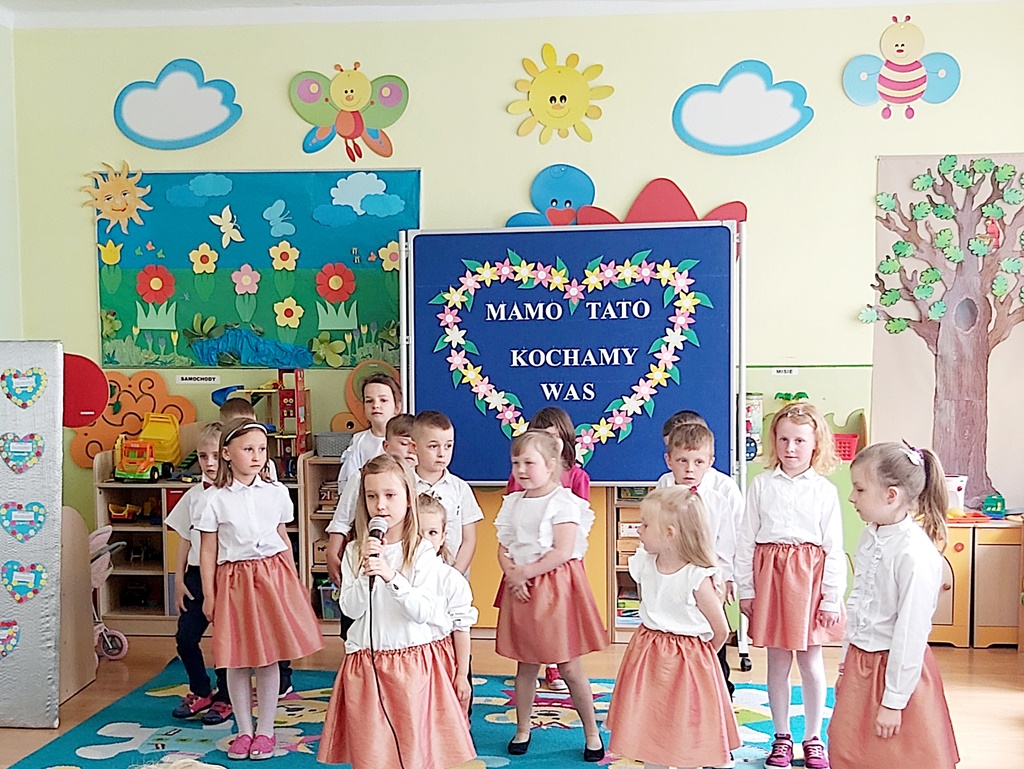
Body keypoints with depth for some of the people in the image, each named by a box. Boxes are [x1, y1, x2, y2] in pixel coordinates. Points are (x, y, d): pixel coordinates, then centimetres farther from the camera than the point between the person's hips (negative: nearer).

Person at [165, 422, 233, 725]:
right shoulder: (194, 495, 7)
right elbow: (185, 539, 12)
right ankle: (201, 692, 27)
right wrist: (179, 579, 8)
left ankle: (224, 698, 23)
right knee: (185, 635, 5)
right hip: (197, 574, 5)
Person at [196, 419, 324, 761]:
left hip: (273, 574, 1)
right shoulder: (215, 499, -3)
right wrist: (209, 595, -1)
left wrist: (292, 580, 10)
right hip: (234, 579, -1)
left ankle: (266, 730, 18)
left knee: (269, 657, 5)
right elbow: (208, 550, 0)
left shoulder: (276, 493, 3)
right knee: (236, 660, 6)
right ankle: (244, 730, 22)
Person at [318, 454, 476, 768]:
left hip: (414, 661, -2)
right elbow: (350, 609, -5)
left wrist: (392, 576, -23)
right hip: (366, 663, 2)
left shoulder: (422, 552, -6)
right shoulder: (355, 551, 1)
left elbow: (426, 612, -13)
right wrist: (366, 575, -19)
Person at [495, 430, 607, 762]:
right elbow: (503, 548, 7)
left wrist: (524, 572, -16)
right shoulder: (513, 503, 8)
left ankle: (592, 732, 18)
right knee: (525, 665, 14)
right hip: (521, 588, 5)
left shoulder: (564, 502, -11)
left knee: (570, 668, 2)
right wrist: (512, 575, -12)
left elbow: (562, 552, -18)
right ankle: (522, 730, 28)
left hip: (556, 588, -5)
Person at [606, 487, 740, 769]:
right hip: (648, 653, 6)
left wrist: (697, 657, 3)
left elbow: (721, 631, -12)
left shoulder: (698, 578, -23)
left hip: (687, 660, -5)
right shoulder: (644, 563, -5)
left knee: (687, 740, 7)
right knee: (648, 733, 13)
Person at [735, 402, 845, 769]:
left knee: (810, 661, 7)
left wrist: (832, 597, -4)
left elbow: (834, 548, -1)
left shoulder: (825, 490, -2)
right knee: (777, 662, 10)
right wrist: (745, 588, 0)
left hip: (810, 574, -1)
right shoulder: (761, 485, 1)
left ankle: (813, 738, 24)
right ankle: (781, 736, 24)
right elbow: (745, 540, 2)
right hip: (770, 573, 1)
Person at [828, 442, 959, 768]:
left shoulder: (916, 554, -24)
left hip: (897, 672, -8)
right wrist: (847, 660, 16)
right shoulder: (870, 538, 2)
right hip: (859, 665, 8)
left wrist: (893, 702, -17)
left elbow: (911, 632, -22)